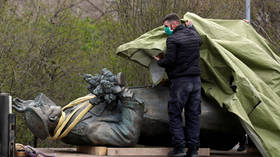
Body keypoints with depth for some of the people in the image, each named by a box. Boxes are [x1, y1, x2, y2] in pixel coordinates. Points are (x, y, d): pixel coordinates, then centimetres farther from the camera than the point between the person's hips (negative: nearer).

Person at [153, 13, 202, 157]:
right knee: (193, 115, 8)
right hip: (196, 80, 7)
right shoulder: (193, 35, 10)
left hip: (180, 80, -7)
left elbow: (169, 61, -16)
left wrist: (159, 61, 4)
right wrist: (191, 26, 46)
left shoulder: (172, 39, -12)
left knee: (174, 114, 2)